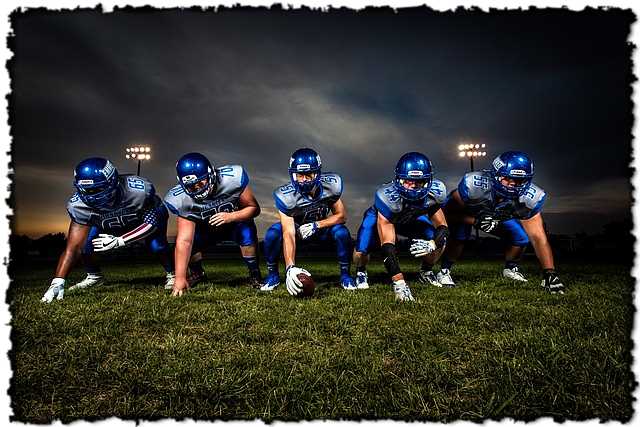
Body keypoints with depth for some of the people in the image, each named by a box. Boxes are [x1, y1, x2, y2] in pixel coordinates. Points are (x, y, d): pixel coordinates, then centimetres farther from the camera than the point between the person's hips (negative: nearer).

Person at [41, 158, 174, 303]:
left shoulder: (139, 190, -41)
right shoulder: (79, 204, -31)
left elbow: (152, 222, -29)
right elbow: (73, 247, -28)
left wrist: (119, 241, -38)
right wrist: (57, 283, -37)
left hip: (148, 216, -3)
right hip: (109, 224, 4)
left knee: (156, 244, -29)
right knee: (83, 242, -14)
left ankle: (172, 275, -1)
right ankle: (94, 276, 14)